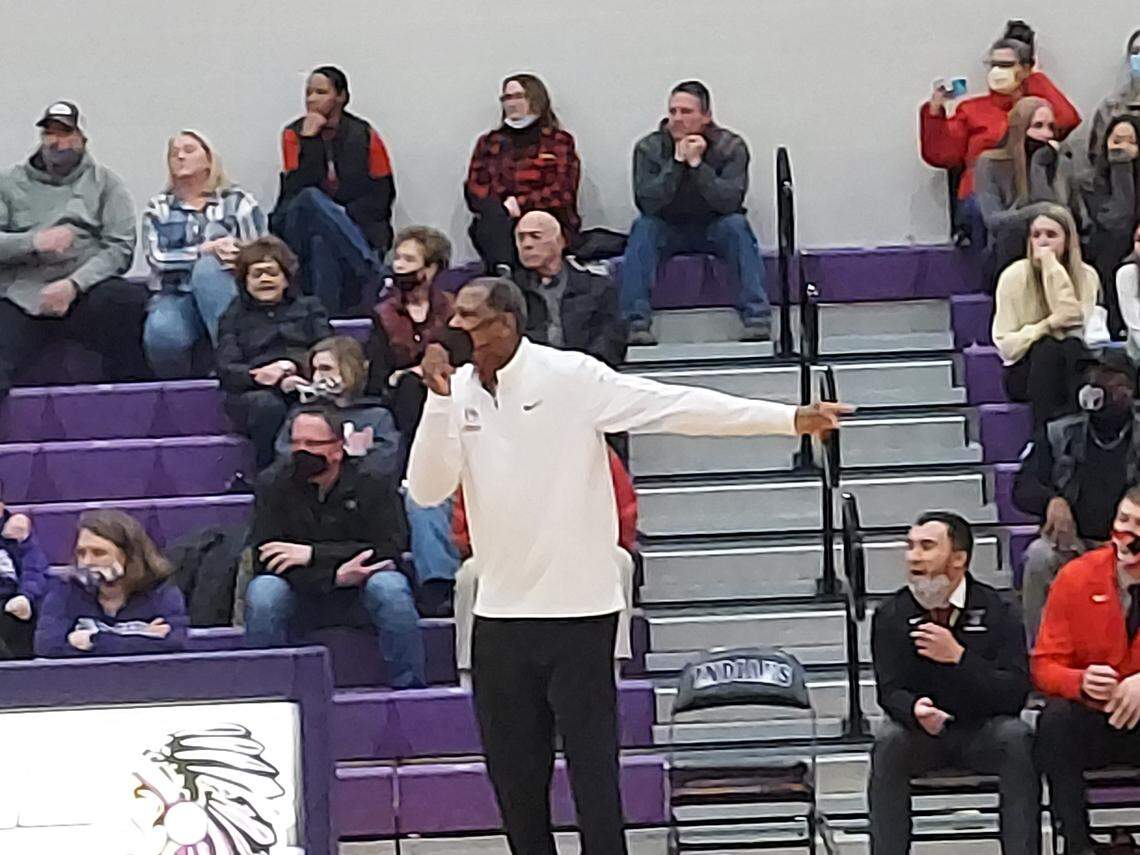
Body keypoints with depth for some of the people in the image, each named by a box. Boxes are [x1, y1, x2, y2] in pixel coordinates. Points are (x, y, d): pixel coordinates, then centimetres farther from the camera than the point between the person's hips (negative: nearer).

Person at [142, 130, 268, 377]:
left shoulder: (236, 201, 10)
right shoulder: (159, 209, 14)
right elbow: (158, 258, -3)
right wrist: (207, 250, -17)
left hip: (226, 295, 0)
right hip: (176, 295, 1)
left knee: (208, 266, -35)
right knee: (162, 334, -35)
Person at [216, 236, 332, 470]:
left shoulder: (309, 308, 27)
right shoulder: (234, 317, 25)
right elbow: (227, 370, 8)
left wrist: (295, 365, -12)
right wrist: (260, 375, -14)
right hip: (254, 392, 0)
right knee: (269, 406, -38)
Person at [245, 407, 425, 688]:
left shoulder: (373, 482, -6)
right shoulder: (273, 485, -4)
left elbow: (389, 548, -16)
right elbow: (264, 559, -14)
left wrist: (313, 554, -24)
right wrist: (335, 575, -27)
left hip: (358, 593, -1)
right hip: (300, 596, 1)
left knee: (390, 587, -33)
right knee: (262, 592, -31)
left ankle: (409, 688, -17)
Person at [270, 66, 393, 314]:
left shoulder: (365, 136, 4)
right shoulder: (294, 134, 4)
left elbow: (383, 193, 2)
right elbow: (296, 191, -9)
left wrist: (347, 215, -12)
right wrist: (308, 139, -13)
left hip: (358, 226, -1)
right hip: (303, 224, 1)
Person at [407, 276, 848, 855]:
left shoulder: (571, 377, -9)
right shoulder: (457, 391, 4)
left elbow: (679, 407, -14)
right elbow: (427, 491, -3)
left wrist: (790, 418, -21)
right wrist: (438, 399, -15)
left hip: (579, 611, -5)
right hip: (499, 615, 5)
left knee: (593, 773, -2)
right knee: (513, 778, 12)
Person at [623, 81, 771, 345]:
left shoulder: (731, 146, -10)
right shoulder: (649, 148, -9)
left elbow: (730, 201, -24)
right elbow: (647, 203, -22)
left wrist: (697, 164, -29)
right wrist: (676, 163, -28)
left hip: (713, 229, -1)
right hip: (668, 231, 1)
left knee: (736, 224, -30)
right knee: (643, 227, -28)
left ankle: (757, 320, -32)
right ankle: (636, 324, -34)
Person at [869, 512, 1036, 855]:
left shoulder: (997, 612, -7)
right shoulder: (891, 616, -3)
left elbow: (1014, 694, -16)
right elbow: (890, 692, -9)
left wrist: (958, 656, -29)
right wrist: (915, 709, -35)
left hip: (983, 730, -1)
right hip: (922, 731, 1)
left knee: (1015, 737, -30)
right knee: (889, 741, -29)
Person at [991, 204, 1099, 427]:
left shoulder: (1086, 276, -4)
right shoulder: (1014, 276, -8)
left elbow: (1073, 321, -21)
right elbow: (1006, 344, -11)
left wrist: (1053, 269, -20)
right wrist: (1048, 325, -27)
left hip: (1071, 368, 1)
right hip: (1025, 369, -1)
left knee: (1073, 346, -32)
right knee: (1047, 348, -33)